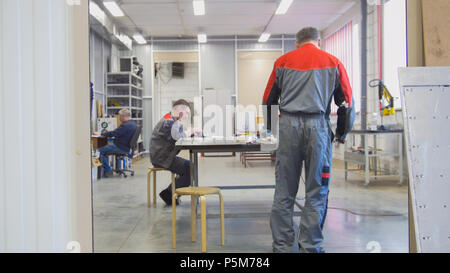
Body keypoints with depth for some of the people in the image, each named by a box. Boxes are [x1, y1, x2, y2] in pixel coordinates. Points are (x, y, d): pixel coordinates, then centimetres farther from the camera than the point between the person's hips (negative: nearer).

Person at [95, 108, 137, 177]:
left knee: (100, 150, -10)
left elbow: (113, 133, -19)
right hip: (127, 147, 11)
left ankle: (108, 171, -5)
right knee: (105, 147, 22)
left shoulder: (125, 125, -21)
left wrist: (101, 134, -7)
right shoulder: (133, 123, 11)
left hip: (122, 148, -11)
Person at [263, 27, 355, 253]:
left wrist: (271, 127, 30)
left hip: (289, 124, 1)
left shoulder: (283, 61, 14)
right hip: (318, 125, -1)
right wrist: (342, 133, 24)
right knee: (316, 191, 6)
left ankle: (282, 245, 10)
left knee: (284, 191, 5)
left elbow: (268, 100, 16)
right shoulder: (333, 63, 12)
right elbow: (347, 102, 12)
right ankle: (310, 246, 10)